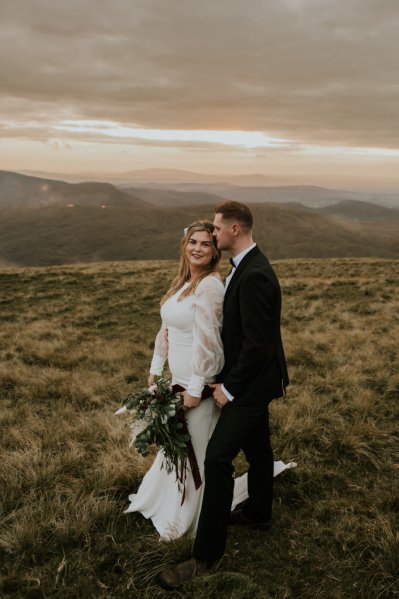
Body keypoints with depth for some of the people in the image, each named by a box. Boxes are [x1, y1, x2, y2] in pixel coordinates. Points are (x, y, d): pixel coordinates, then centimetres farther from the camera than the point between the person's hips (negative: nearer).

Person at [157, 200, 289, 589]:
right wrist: (229, 378, 9)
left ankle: (206, 554, 0)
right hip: (252, 377, 10)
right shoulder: (246, 266, 7)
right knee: (256, 447, 23)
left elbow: (257, 343, -26)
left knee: (218, 458, -10)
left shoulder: (254, 275, -25)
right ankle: (258, 513, 42)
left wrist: (229, 388, -17)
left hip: (252, 381, -10)